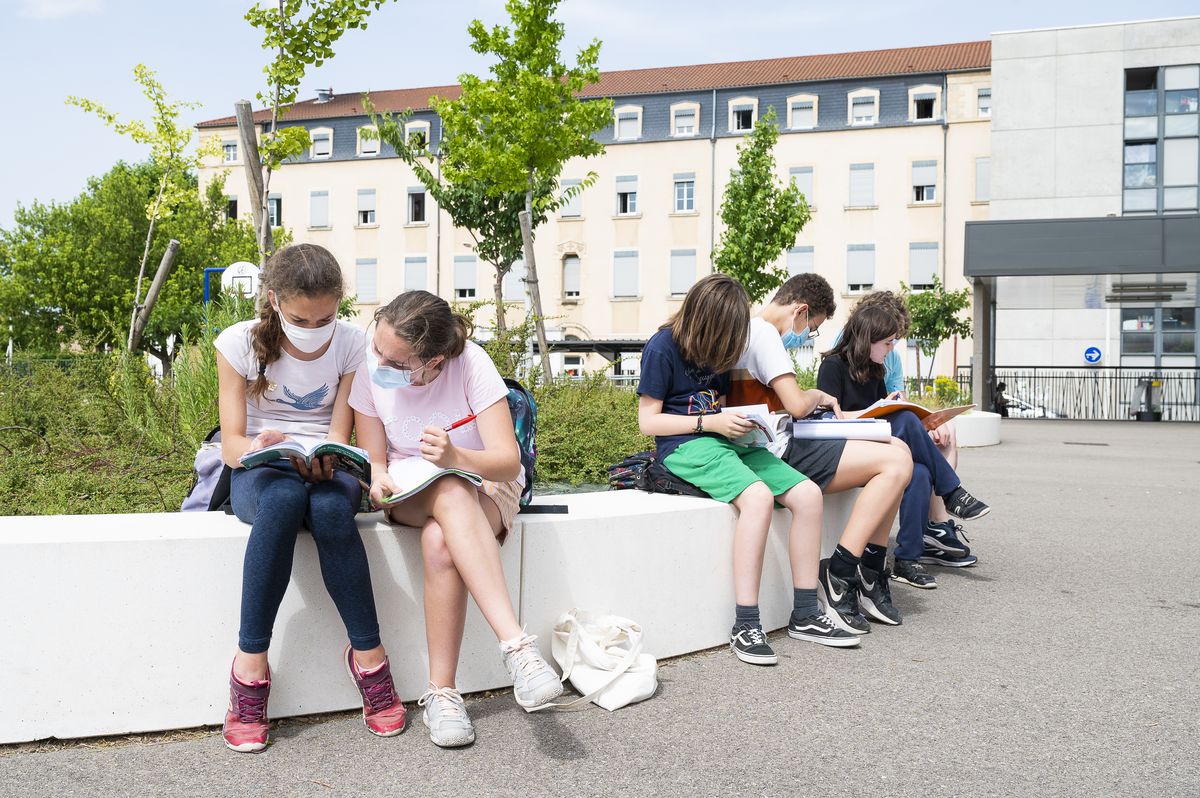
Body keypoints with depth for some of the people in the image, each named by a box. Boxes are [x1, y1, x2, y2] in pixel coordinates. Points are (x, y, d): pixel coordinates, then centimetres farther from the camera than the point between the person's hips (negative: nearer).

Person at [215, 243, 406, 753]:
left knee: (331, 510, -38)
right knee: (282, 501, -39)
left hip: (327, 467, 1)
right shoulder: (240, 343, -6)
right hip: (258, 470, -1)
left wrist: (324, 458, -28)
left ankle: (368, 652, -24)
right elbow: (231, 442, -8)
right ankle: (251, 660, -32)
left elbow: (339, 435, -4)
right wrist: (257, 447, -32)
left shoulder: (351, 343, -3)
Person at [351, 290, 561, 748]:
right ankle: (518, 645, -45)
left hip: (485, 485, -1)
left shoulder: (471, 364, -20)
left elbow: (508, 461, -24)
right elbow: (373, 459, -3)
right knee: (451, 495, -38)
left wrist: (456, 458, -44)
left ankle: (441, 692, -32)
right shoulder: (368, 366, -12)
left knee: (440, 542, -38)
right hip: (410, 493, 1)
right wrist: (379, 480, -28)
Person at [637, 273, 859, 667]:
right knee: (758, 497, -34)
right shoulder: (662, 347, -7)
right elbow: (648, 421, -9)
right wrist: (711, 422, -16)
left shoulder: (715, 348, 15)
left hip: (725, 440, 8)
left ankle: (805, 615, -5)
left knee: (807, 494, -11)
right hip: (684, 446, -8)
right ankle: (745, 626, -31)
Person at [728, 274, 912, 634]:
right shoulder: (764, 333, -12)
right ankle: (838, 575, -14)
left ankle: (871, 575, 7)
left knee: (898, 448, 10)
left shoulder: (747, 330, 21)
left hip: (772, 448, 11)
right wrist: (818, 396, 1)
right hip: (780, 453, -11)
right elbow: (796, 405, -20)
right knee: (896, 463, -17)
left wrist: (813, 402, 12)